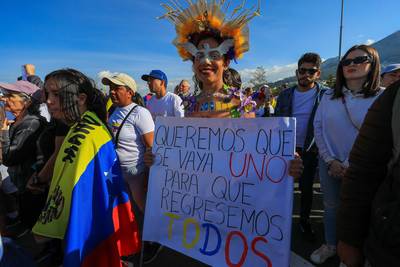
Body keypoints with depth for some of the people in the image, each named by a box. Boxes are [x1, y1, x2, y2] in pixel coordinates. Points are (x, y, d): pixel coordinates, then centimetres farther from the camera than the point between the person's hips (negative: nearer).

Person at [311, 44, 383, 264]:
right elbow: (318, 127, 0)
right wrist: (330, 160, -8)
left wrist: (350, 166, -13)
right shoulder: (329, 96, 3)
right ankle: (330, 245, 37)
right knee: (331, 206, 16)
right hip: (329, 163, 3)